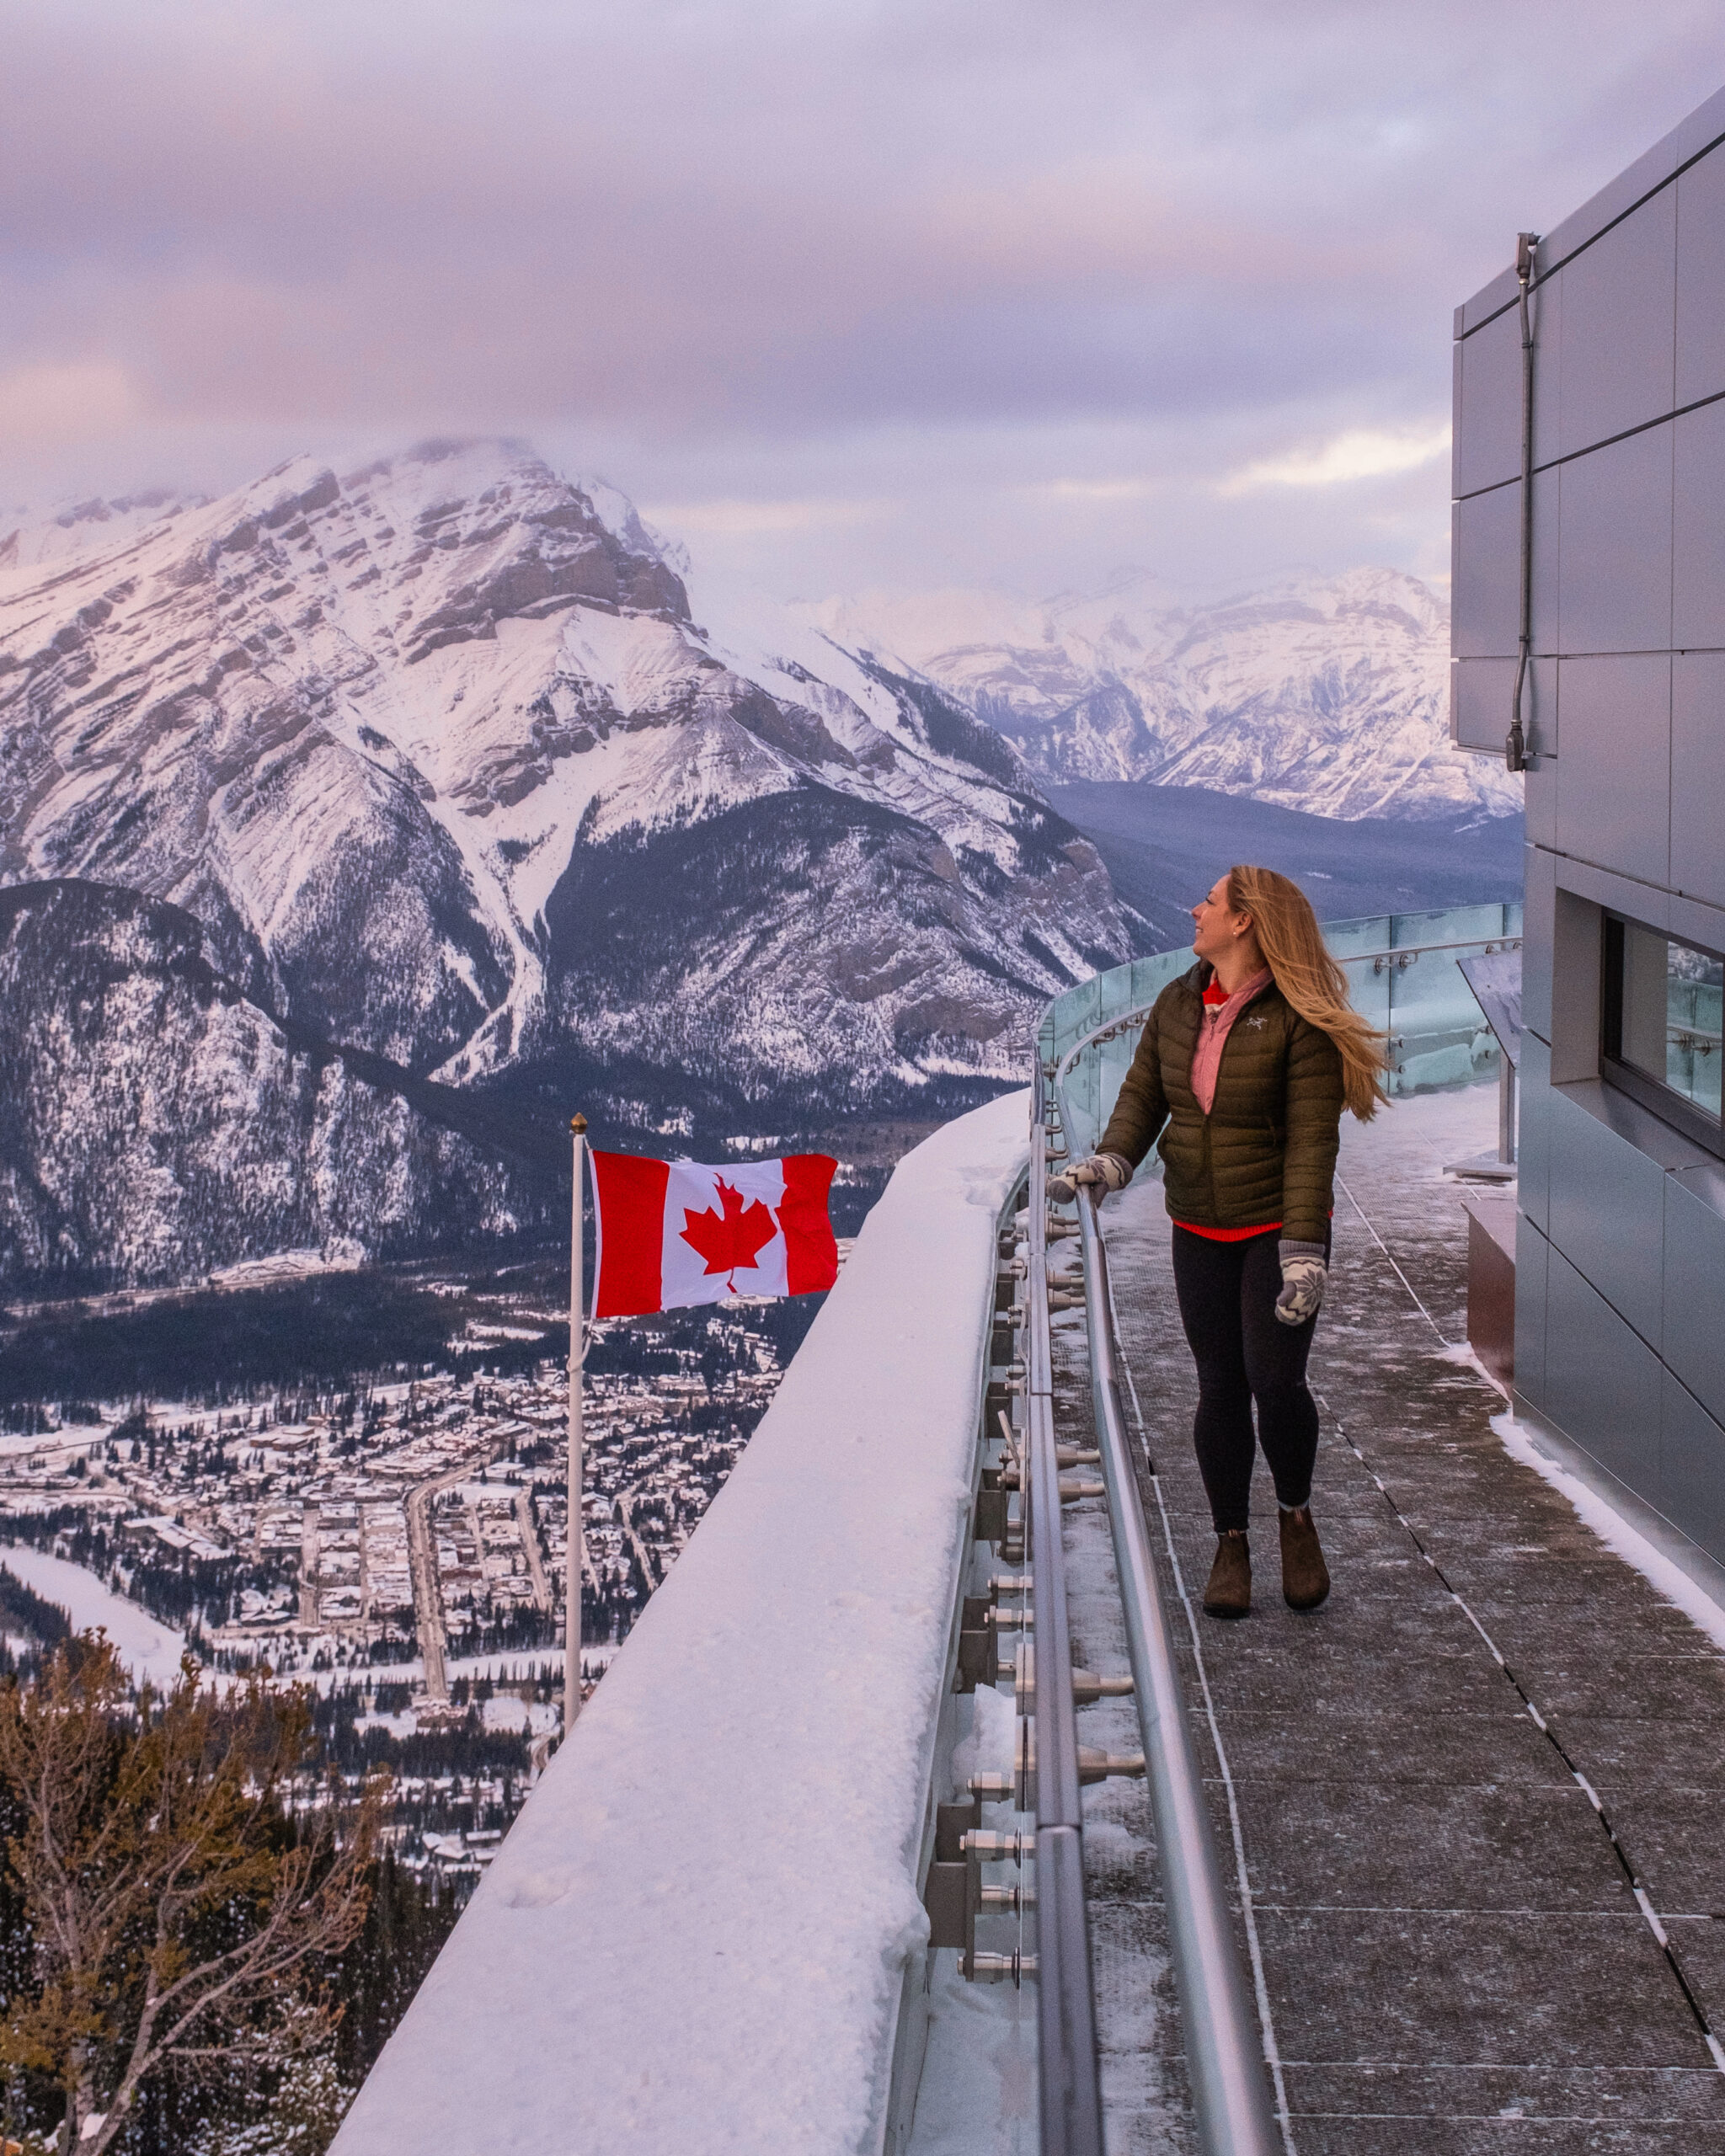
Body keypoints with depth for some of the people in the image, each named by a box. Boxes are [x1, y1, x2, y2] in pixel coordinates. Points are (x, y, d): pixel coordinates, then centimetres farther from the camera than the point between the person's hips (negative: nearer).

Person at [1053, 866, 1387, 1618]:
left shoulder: (1298, 1021, -14)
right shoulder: (1177, 1004, 5)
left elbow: (1312, 1140, -17)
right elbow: (1143, 1096, 9)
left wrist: (1303, 1249, -23)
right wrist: (1110, 1161, -11)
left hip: (1278, 1225, -5)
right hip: (1200, 1232, 5)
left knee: (1275, 1382, -13)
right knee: (1220, 1389, 6)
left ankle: (1296, 1515, 14)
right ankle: (1231, 1543, 20)